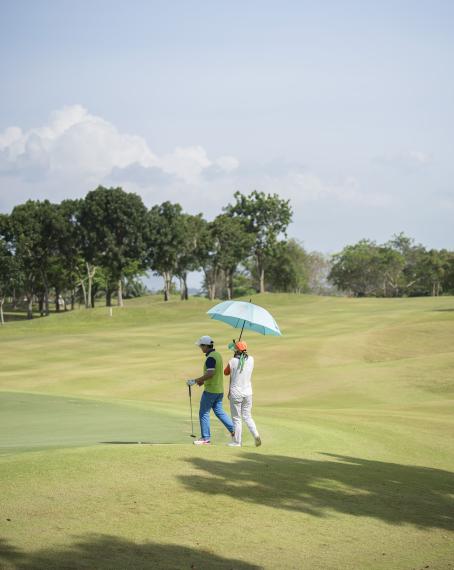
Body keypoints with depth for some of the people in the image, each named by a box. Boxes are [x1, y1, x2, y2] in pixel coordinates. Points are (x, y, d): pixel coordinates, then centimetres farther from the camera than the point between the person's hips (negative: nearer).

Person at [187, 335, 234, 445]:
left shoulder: (210, 358, -18)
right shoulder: (218, 355, 12)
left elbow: (210, 373, -27)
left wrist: (198, 380, -16)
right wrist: (203, 380, 14)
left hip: (210, 390, -9)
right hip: (219, 390, 9)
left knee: (204, 413, 0)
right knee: (219, 411, 15)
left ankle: (205, 438, 4)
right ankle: (233, 430, 10)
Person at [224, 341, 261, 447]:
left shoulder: (233, 361, -13)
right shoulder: (251, 360, -2)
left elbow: (226, 373, 4)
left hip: (236, 393, -4)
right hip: (248, 393, 4)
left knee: (236, 418, 6)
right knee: (247, 416, 15)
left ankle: (237, 442, 10)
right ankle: (256, 435, -5)